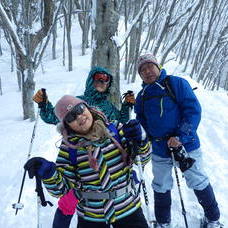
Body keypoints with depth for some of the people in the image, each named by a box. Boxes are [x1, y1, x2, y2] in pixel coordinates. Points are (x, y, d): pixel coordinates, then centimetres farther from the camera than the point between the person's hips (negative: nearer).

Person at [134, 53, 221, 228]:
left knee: (198, 181, 10)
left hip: (186, 145, -4)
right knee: (161, 187, 17)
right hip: (159, 150, 5)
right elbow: (141, 121, 18)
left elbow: (193, 110, -16)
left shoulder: (176, 83, -9)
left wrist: (182, 137, -24)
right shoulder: (142, 96, 8)